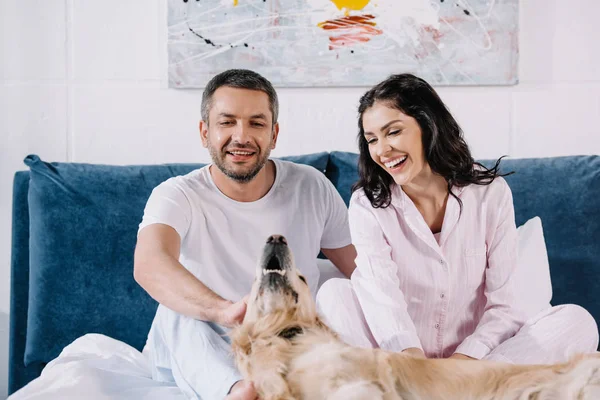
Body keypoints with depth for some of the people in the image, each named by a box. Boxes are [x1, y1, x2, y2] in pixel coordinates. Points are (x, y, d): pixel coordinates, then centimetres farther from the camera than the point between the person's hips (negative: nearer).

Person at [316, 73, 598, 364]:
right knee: (333, 293, -24)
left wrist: (465, 358, -23)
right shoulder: (366, 205, -3)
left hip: (474, 357, 1)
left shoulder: (491, 192, -1)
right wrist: (411, 354, -40)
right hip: (398, 358, 0)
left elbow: (505, 303, -5)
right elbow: (379, 290, -21)